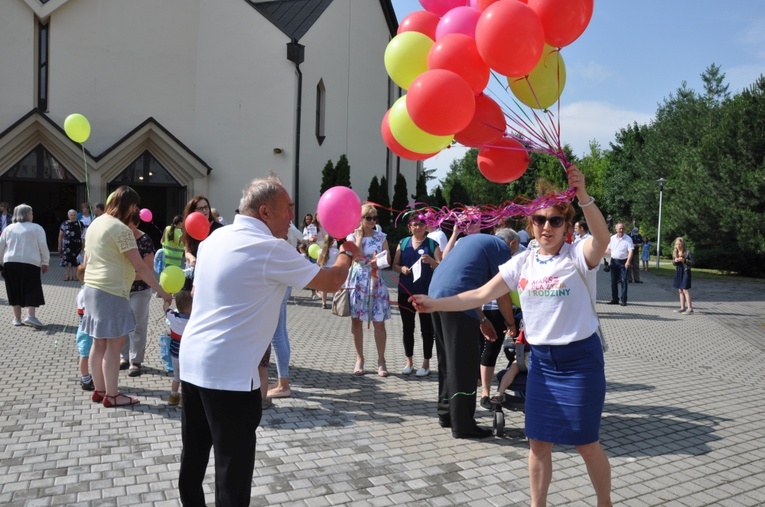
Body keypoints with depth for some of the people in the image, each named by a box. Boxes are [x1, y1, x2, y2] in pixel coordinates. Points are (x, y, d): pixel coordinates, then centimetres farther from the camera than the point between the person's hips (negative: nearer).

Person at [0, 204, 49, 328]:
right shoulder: (36, 228, 2)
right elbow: (43, 246, -4)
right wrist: (45, 262, 3)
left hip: (10, 262, 4)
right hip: (30, 263, -4)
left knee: (15, 291, 11)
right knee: (32, 290, -1)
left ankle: (17, 318, 15)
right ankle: (30, 316, -16)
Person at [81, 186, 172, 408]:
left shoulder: (95, 224, 13)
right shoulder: (121, 229, -15)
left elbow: (87, 260, 19)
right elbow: (140, 267, -18)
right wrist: (162, 292, -14)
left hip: (92, 288, 10)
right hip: (111, 291, -9)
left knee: (99, 343, 14)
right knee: (114, 344, -2)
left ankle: (99, 390, 22)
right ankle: (111, 395, 4)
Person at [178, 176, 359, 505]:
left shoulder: (216, 238, 9)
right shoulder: (270, 248, -15)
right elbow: (331, 282, -7)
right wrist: (347, 253, 11)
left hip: (192, 361, 9)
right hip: (229, 372, -9)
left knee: (194, 454, 20)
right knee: (233, 462, 2)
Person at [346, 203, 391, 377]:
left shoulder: (382, 237, 5)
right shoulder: (352, 236, 1)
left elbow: (388, 260, 3)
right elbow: (357, 257, -11)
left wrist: (380, 262, -15)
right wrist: (359, 237, -14)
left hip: (376, 281, 0)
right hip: (357, 281, 0)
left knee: (379, 322, -2)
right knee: (356, 321, 5)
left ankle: (381, 360, 9)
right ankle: (359, 359, 16)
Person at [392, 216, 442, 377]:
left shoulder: (432, 244, 1)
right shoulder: (403, 243, 9)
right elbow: (394, 265, 11)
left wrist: (431, 261, -24)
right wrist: (401, 268, -10)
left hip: (426, 292, -3)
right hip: (405, 291, 3)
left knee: (426, 328, 3)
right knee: (407, 327, 10)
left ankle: (426, 363, 13)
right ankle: (409, 361, 22)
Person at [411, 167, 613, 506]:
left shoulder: (578, 257, -11)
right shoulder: (522, 263, 2)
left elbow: (602, 239, -34)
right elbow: (481, 294, -2)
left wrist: (583, 197, -49)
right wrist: (435, 304, -11)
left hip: (580, 359, -4)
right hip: (541, 360, 4)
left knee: (586, 442, 7)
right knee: (538, 441, 10)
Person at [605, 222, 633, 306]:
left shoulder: (628, 239, -4)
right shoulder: (612, 238, 9)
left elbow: (630, 251, -12)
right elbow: (608, 249, 15)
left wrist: (628, 261, -24)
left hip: (623, 262, -4)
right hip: (614, 261, 4)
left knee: (624, 280, -5)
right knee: (613, 281, 7)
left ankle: (623, 300, -1)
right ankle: (614, 299, 15)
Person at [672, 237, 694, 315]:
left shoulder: (687, 252, -11)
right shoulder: (675, 252, 7)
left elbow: (692, 262, -9)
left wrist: (684, 260, -23)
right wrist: (675, 261, -8)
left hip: (685, 272, -7)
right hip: (678, 272, 7)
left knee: (685, 290, -9)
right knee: (680, 290, 11)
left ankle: (690, 309, -6)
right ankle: (683, 307, 19)